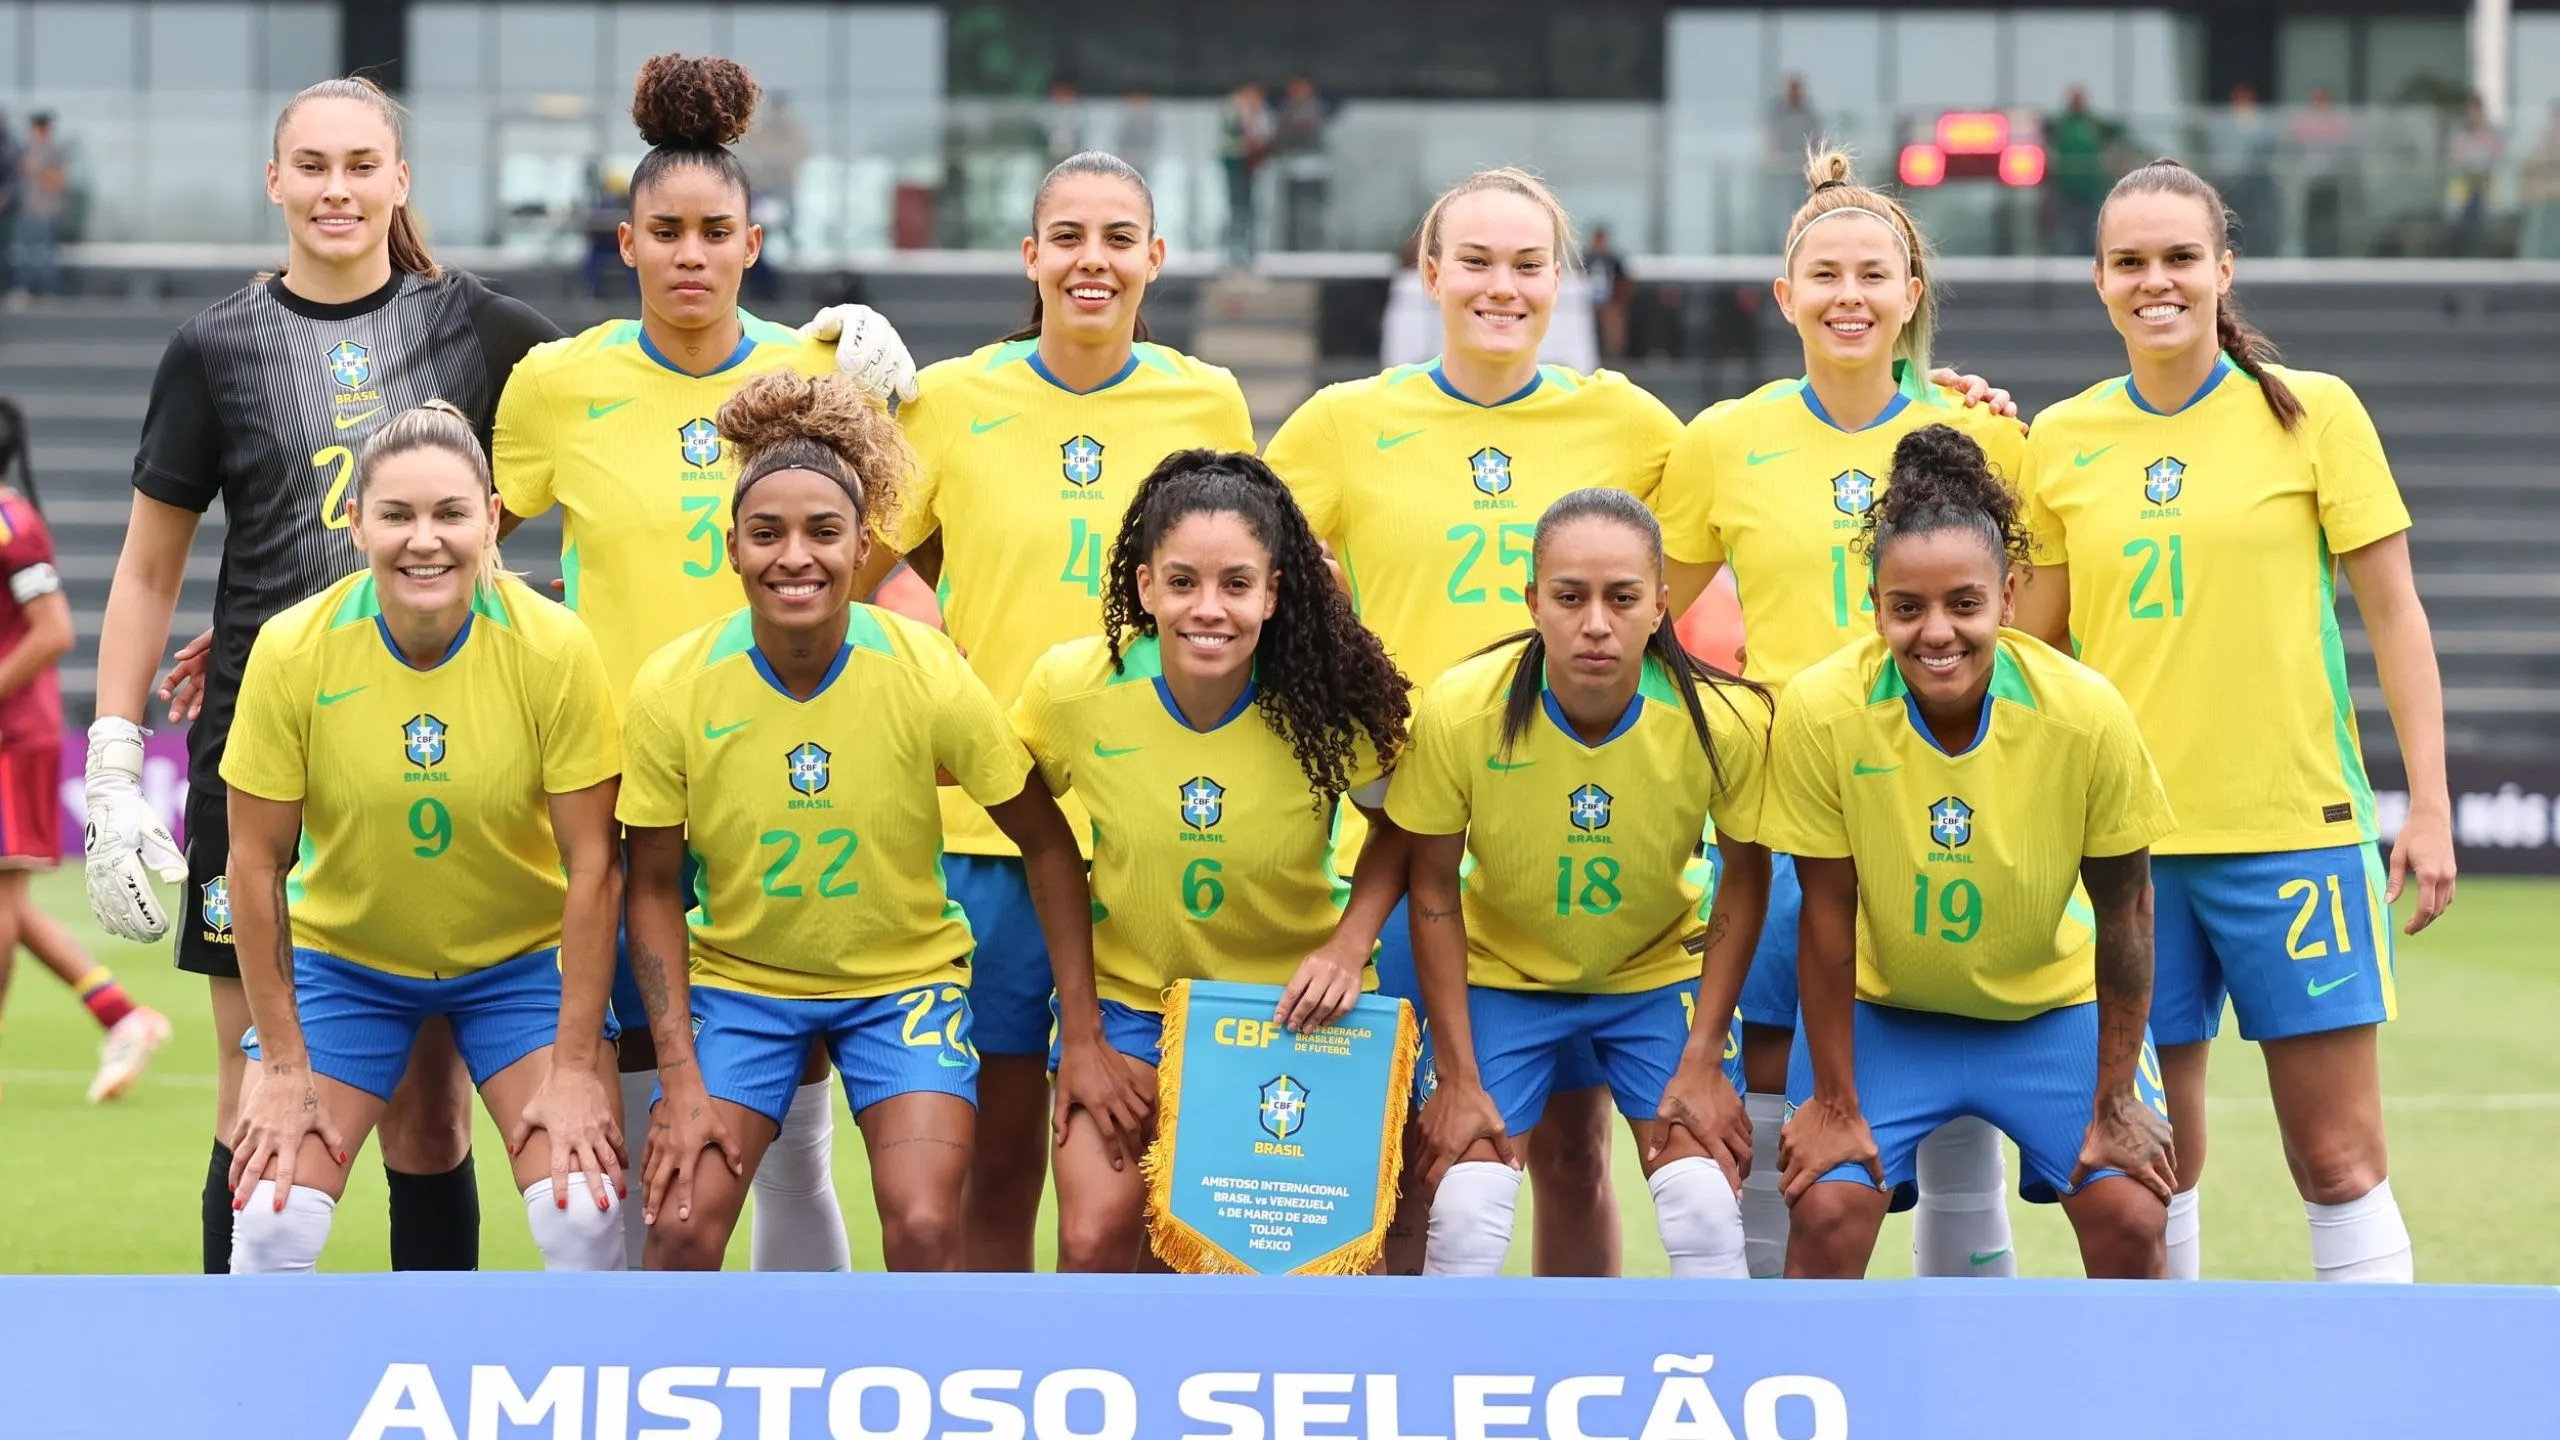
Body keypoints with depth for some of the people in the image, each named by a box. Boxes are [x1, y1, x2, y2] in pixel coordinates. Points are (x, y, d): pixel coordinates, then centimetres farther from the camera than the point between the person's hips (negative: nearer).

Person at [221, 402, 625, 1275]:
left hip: (522, 956, 0)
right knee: (272, 1223, -14)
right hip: (341, 957, 0)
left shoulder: (552, 648, -20)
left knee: (584, 1214, -16)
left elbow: (592, 865, -15)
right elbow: (258, 861, -10)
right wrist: (283, 1065, -10)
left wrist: (575, 1067, -16)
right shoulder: (293, 651, -19)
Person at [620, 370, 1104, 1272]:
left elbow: (1046, 846, -7)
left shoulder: (928, 676, -18)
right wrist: (681, 1079, -11)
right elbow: (653, 889, -5)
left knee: (923, 1229, -18)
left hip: (902, 977, -1)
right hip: (737, 979, 1)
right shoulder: (671, 689, -16)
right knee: (682, 1226, -13)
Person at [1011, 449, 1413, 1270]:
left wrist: (1349, 947, -16)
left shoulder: (1329, 706, -19)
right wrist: (1079, 1031, -6)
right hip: (1126, 994, 0)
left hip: (1287, 1002, 0)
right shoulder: (1073, 687, -18)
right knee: (1094, 1239, -12)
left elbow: (1399, 829, 0)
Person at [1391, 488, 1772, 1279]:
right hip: (1503, 976, -1)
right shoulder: (1462, 710, -26)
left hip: (1659, 975, 1)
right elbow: (1434, 893, -13)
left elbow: (1745, 877, -7)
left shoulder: (1725, 719, -25)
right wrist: (1457, 1079, -11)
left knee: (1706, 1213, -10)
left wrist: (1702, 1060, -9)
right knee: (1465, 1215, -13)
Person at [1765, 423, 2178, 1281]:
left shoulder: (2086, 713, -24)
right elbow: (1828, 916, -15)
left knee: (2131, 1218, -11)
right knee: (1827, 1210, -16)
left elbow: (2122, 912, -13)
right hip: (1881, 1010, 0)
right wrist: (1833, 1101, -10)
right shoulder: (1819, 712, -25)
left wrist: (2115, 1101, -9)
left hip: (2055, 1006, 1)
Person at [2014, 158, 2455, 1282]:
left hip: (2295, 826, -2)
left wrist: (2429, 806, -3)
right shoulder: (2061, 442, 7)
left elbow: (2393, 615, 1)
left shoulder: (2312, 412, 0)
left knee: (2339, 1160, -3)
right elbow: (2030, 644, 16)